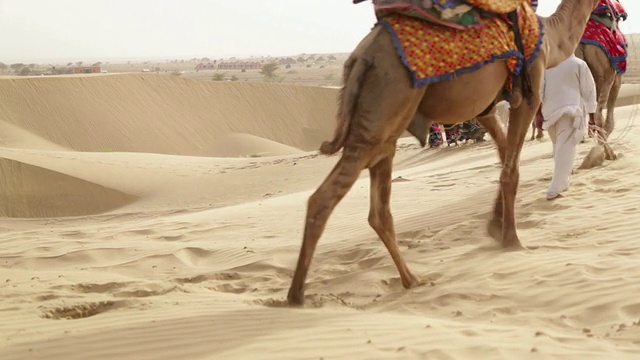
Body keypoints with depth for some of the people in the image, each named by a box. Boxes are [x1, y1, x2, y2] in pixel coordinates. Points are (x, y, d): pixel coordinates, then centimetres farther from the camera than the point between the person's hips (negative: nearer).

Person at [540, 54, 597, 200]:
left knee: (558, 148, 22)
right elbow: (588, 89, 1)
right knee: (565, 150, -6)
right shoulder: (579, 64, -4)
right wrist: (592, 113, 10)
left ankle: (562, 183, 29)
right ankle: (554, 190, -14)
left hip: (550, 111, 4)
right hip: (570, 110, -4)